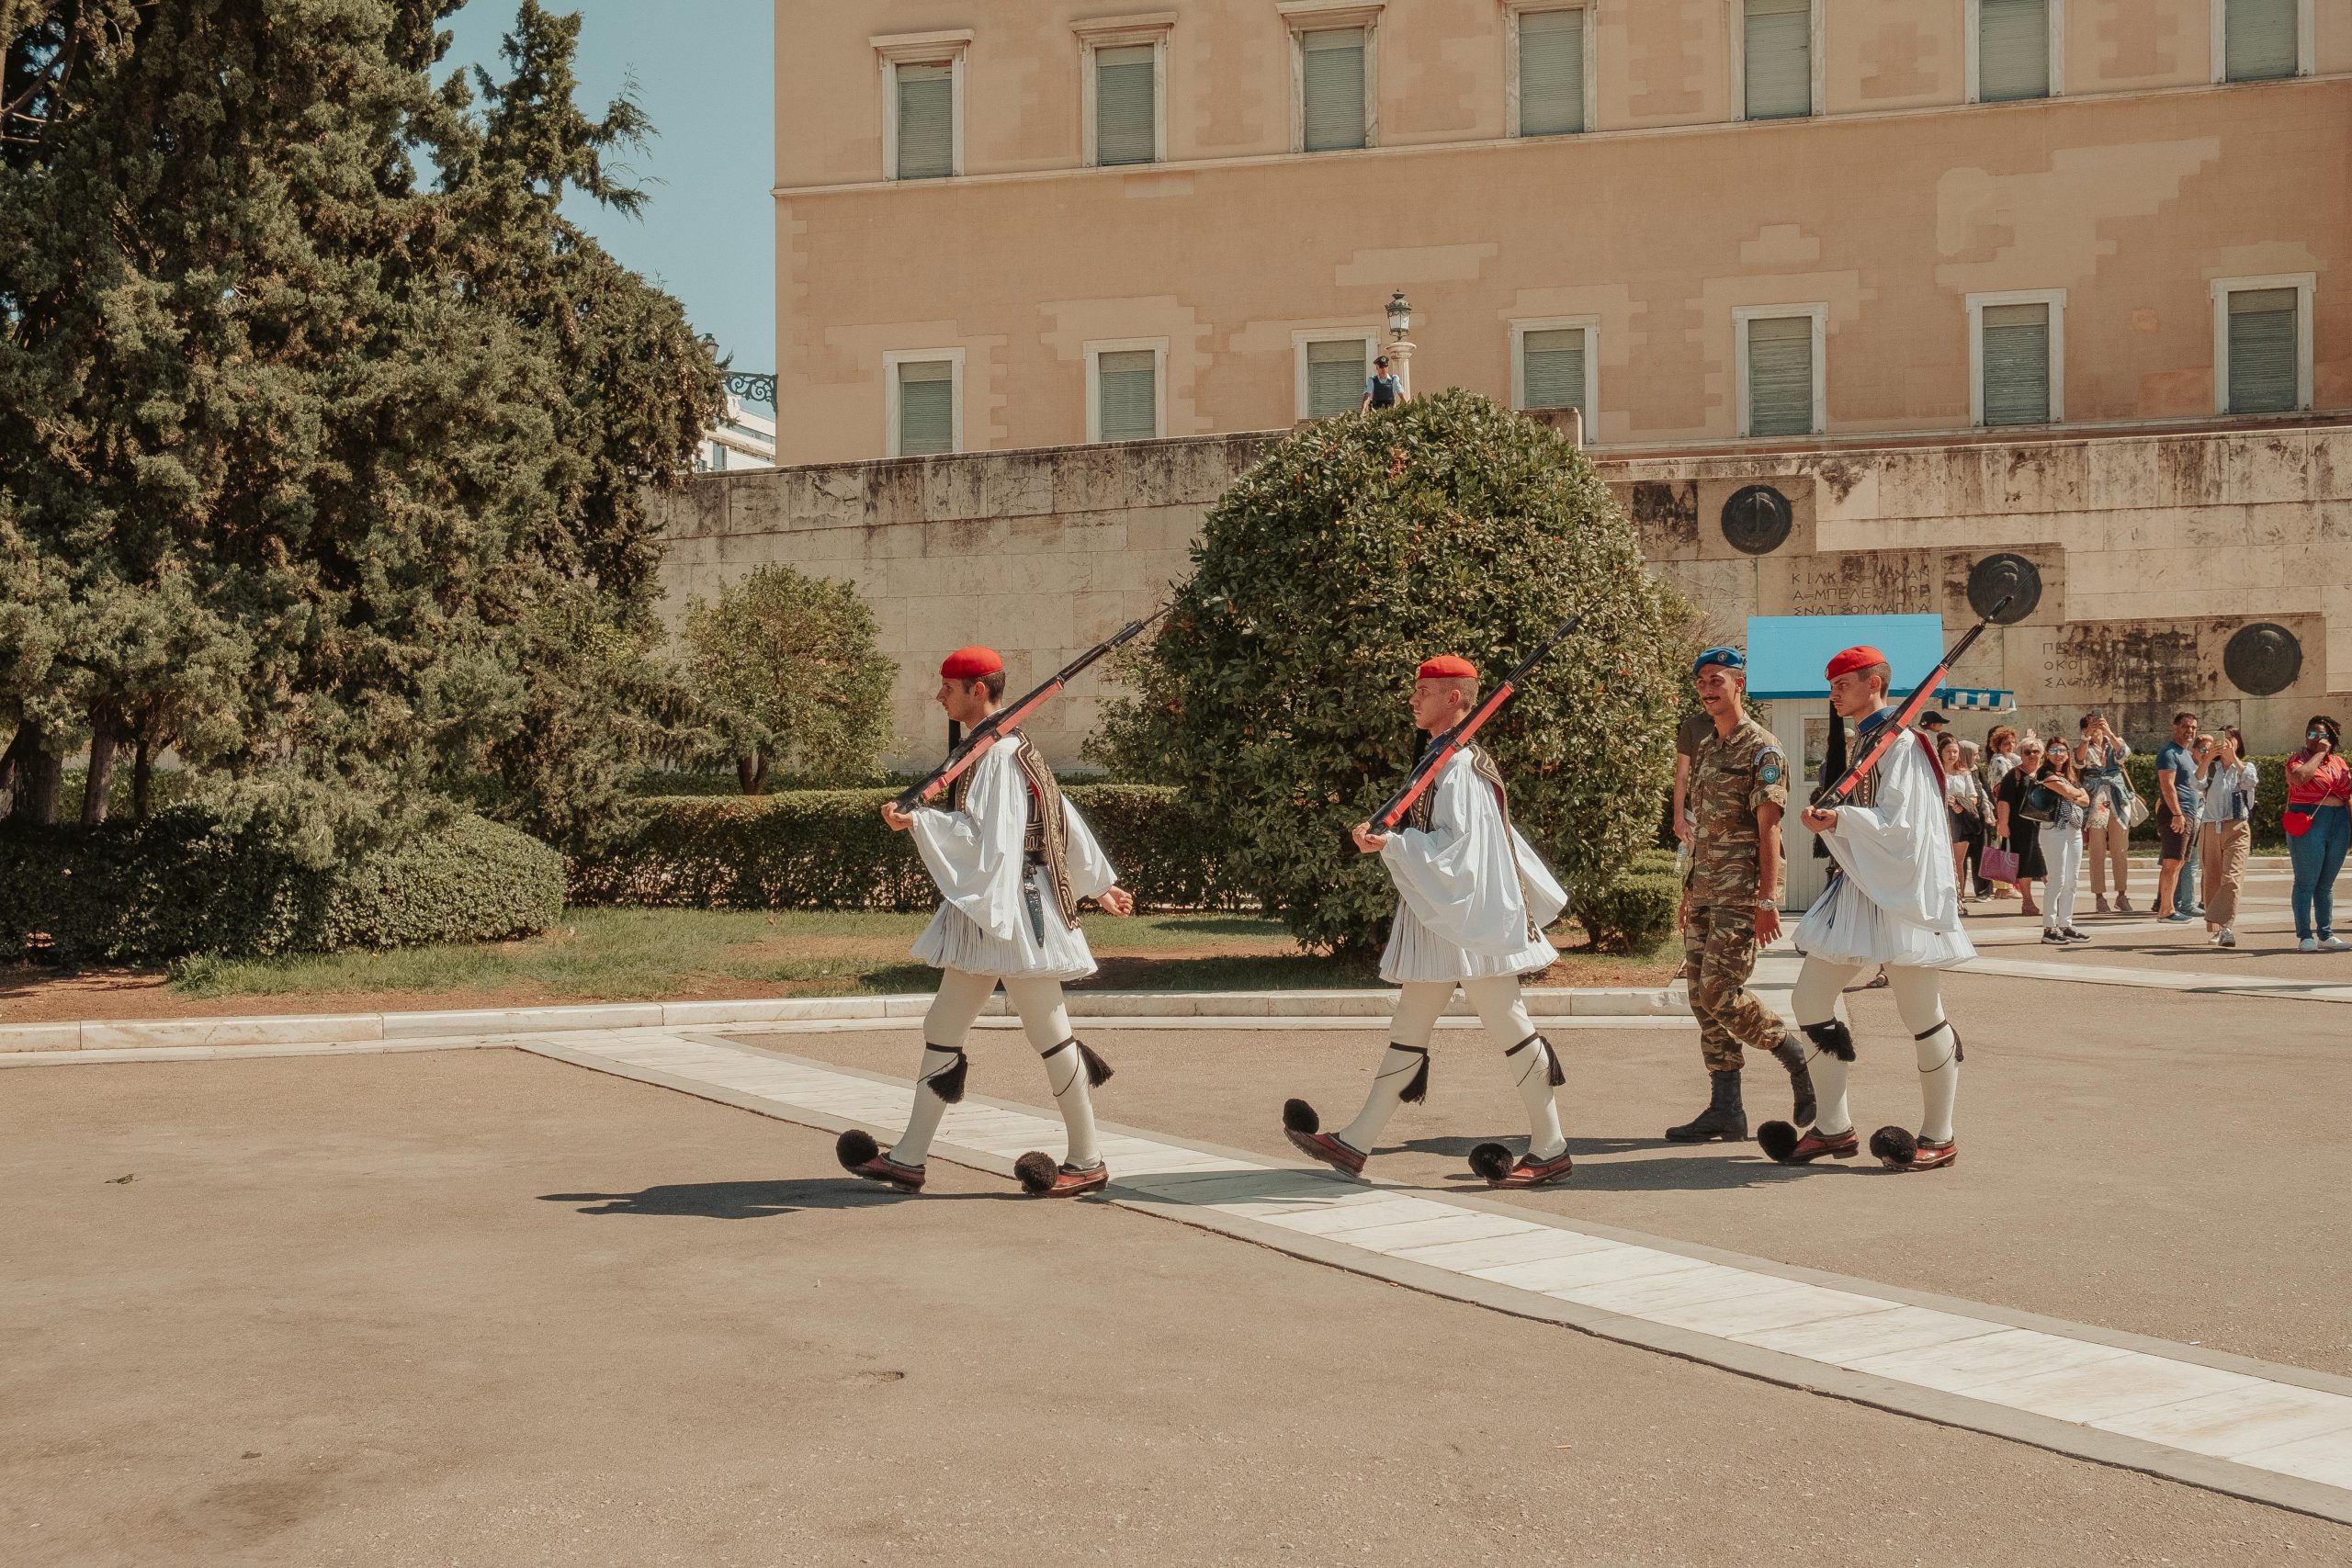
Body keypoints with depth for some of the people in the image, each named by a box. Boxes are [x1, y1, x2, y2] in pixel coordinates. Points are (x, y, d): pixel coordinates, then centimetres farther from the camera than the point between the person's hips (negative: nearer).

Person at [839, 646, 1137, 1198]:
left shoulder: (1000, 757, -16)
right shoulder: (1001, 751, 14)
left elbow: (985, 836, -24)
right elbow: (1066, 817, 18)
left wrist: (916, 822, -28)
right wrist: (1098, 883, 24)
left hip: (1013, 908, -10)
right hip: (985, 911, 10)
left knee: (1048, 1031, -1)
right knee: (942, 1028, 10)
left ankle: (1087, 1162, 9)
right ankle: (907, 1159, 15)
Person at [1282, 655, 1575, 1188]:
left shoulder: (1459, 766, -15)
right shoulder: (1449, 762, 15)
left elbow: (1457, 844, -23)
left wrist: (1390, 845, -27)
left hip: (1471, 921, -10)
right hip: (1440, 920, 10)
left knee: (1508, 1028, -2)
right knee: (1408, 1030, 11)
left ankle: (1550, 1149, 7)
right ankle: (1354, 1144, 15)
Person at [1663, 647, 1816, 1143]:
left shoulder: (1762, 749, -8)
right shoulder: (1706, 748, 17)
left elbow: (1768, 828, -14)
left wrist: (1767, 899, -19)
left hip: (1741, 894, -8)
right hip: (1706, 893, 9)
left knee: (1721, 993, -13)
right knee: (1703, 998, 5)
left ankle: (1800, 1062, 7)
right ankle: (1724, 1110, 9)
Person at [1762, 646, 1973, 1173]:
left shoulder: (1899, 742, -11)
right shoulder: (1865, 741, 16)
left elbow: (1899, 821, -19)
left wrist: (1839, 819, -24)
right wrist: (1828, 822, 0)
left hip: (1904, 891, -9)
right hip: (1862, 887, 9)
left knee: (1922, 1018, -1)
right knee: (1810, 1000, 5)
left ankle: (1938, 1138, 12)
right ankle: (1834, 1128, 12)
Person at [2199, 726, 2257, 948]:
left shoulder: (2246, 766, 11)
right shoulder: (2210, 768, 14)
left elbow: (2251, 782, -12)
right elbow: (2196, 786, -6)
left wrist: (2233, 757, -16)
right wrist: (2208, 758, -16)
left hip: (2237, 828, -2)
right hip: (2210, 828, 3)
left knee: (2232, 878, -17)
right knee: (2212, 880, 3)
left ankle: (2226, 928, -27)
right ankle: (2213, 930, 11)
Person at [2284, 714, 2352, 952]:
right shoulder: (2298, 759, 0)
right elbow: (2300, 777, -23)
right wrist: (2319, 753, -13)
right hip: (2309, 823, -5)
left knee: (2327, 884, 9)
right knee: (2306, 883, -4)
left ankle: (2326, 935, 14)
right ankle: (2305, 937, -1)